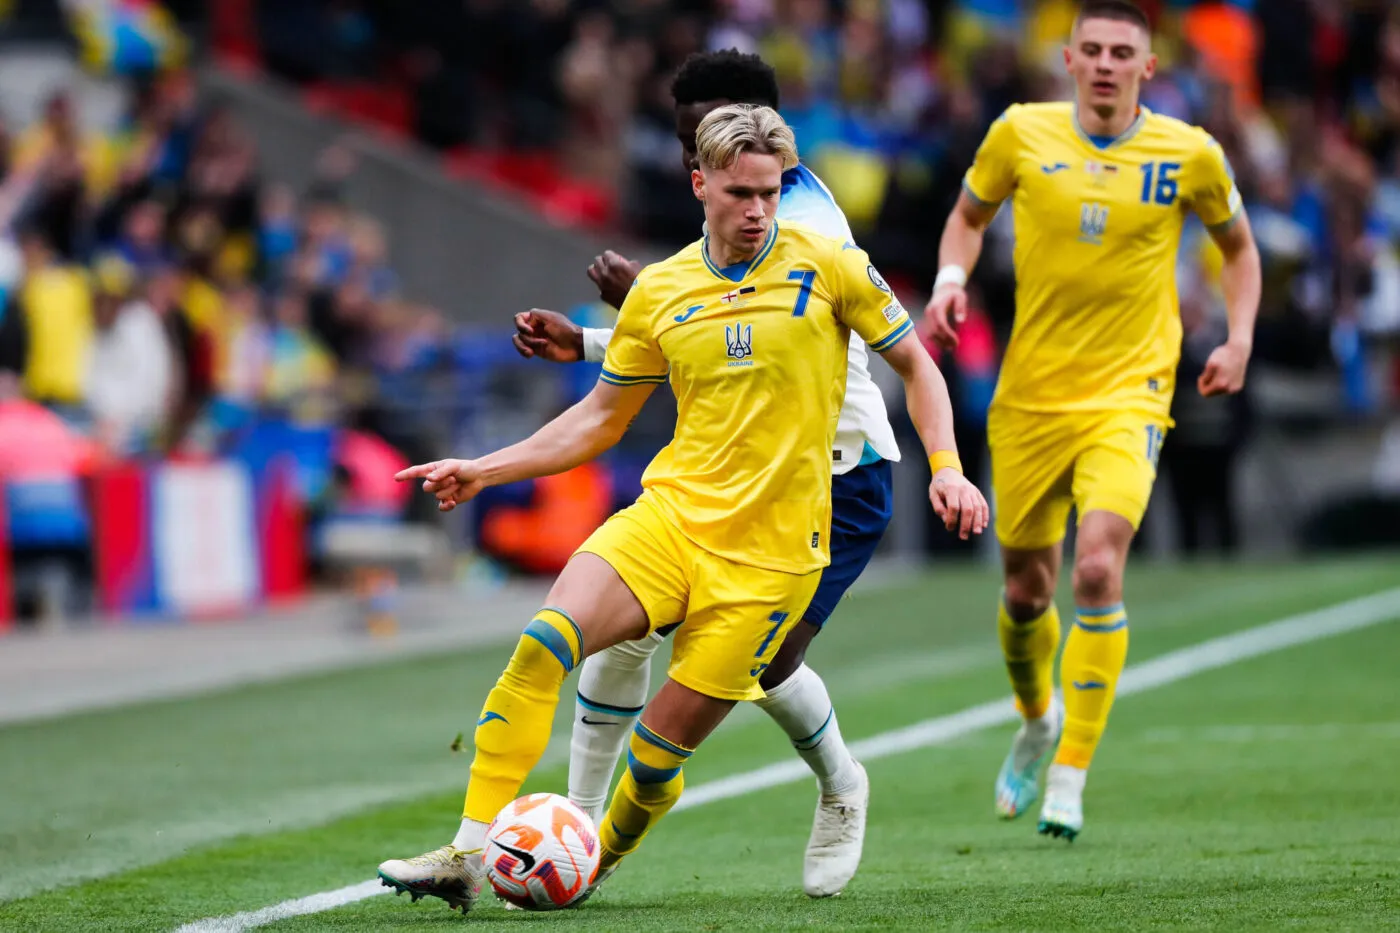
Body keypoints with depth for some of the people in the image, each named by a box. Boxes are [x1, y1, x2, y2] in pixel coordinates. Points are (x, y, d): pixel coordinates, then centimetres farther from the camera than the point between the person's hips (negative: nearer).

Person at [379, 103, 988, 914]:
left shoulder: (828, 265, -1)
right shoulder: (659, 291, 8)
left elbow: (915, 365, 9)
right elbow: (600, 418, 17)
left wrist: (947, 468, -4)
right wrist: (484, 471, 10)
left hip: (771, 550, -2)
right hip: (671, 514, 3)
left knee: (658, 751, -5)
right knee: (543, 643, -23)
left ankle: (593, 866, 24)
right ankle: (468, 856, -22)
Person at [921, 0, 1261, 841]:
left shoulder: (1190, 155, -3)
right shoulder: (1022, 134, -2)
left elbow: (1238, 244, 15)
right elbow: (970, 214, 16)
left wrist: (1240, 340, 2)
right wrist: (951, 281, -4)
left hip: (1127, 398, -2)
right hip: (1030, 397, 2)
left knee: (1099, 570, -22)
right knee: (1026, 591, 10)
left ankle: (1071, 781, -14)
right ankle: (1038, 720, 44)